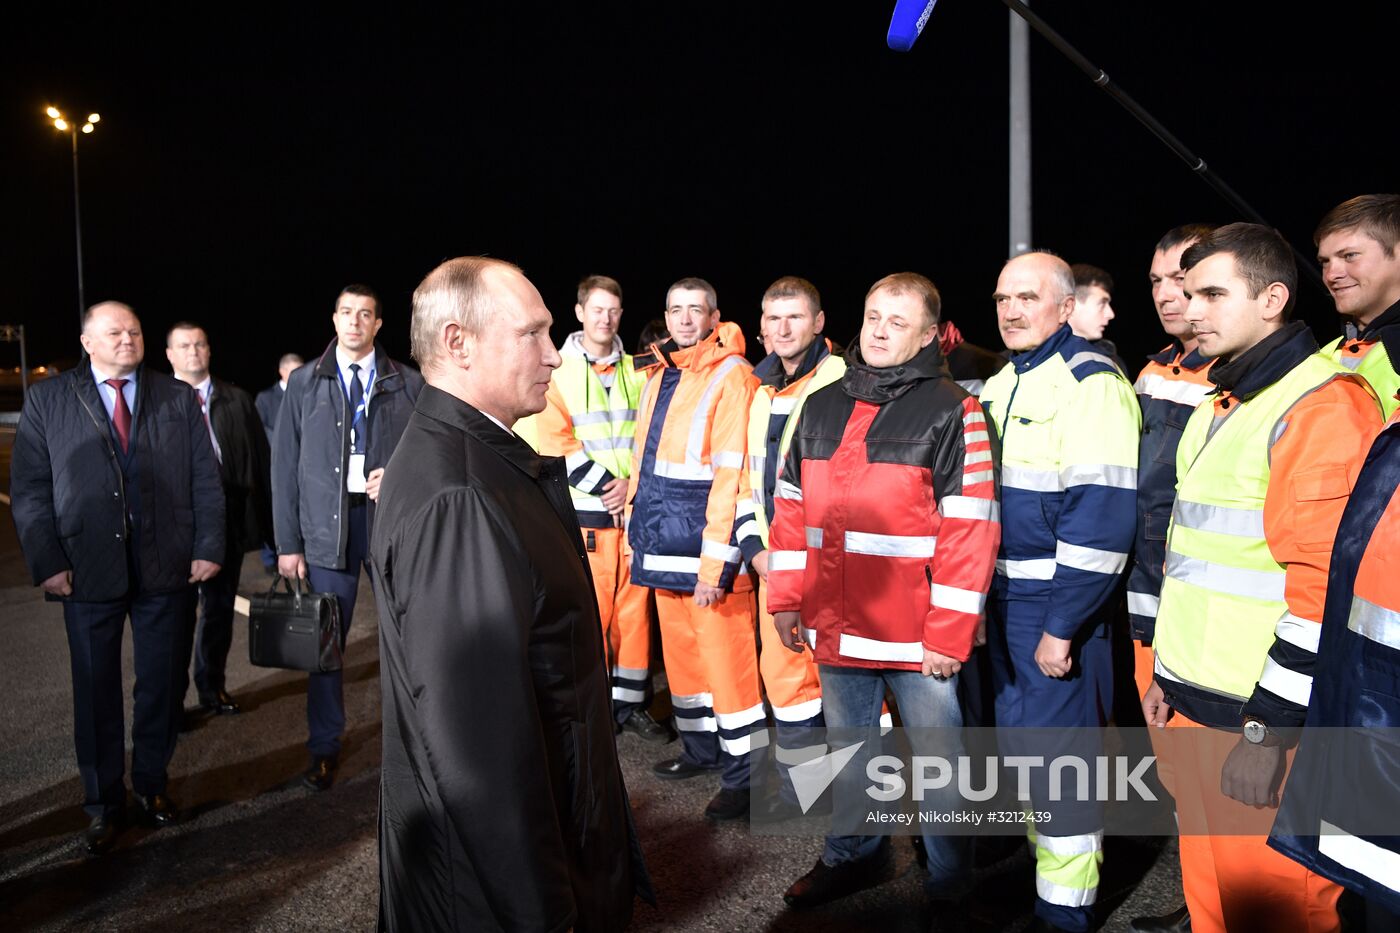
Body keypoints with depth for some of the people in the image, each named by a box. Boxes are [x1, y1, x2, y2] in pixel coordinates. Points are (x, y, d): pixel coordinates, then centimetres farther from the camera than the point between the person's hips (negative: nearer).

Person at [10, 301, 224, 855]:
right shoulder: (47, 400, 3)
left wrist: (208, 548, -3)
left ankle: (151, 783, 30)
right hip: (88, 570, -1)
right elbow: (29, 490, -1)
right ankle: (103, 804, 24)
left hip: (165, 566, 1)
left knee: (162, 682, 11)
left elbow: (205, 480, 4)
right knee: (95, 689, 8)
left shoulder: (177, 398, 7)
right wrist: (47, 563, -9)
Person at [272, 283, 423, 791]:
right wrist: (288, 542, 1)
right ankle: (324, 748, 19)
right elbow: (285, 465, 6)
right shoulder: (304, 383, 8)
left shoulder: (408, 383, 6)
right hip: (327, 521, 1)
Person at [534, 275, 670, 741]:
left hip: (635, 508, 4)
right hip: (585, 510, -3)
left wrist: (633, 484, -6)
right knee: (591, 608, -1)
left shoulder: (636, 371, 12)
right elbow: (557, 444, -7)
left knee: (635, 606, 7)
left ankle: (631, 703, 19)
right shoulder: (557, 370, 1)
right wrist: (606, 484, -12)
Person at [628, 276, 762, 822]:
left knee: (726, 657, -2)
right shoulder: (658, 379, 15)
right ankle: (700, 748, 34)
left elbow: (732, 474, -16)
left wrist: (715, 561, -20)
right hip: (664, 543, 8)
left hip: (708, 543, -8)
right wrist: (639, 523, 14)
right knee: (681, 653, 18)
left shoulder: (731, 376, -10)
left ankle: (743, 774, 12)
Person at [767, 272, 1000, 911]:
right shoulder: (821, 407, 9)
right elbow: (792, 508, 11)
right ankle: (853, 857, 42)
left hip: (916, 635, -5)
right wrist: (786, 599, 9)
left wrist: (949, 633, -15)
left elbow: (969, 530, -13)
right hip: (835, 627, 5)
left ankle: (949, 881, 32)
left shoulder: (951, 411, -9)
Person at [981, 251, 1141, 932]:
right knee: (1020, 743, 18)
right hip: (1004, 597, 8)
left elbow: (1102, 517, -20)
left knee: (1056, 754, 0)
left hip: (1058, 605, -8)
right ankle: (1042, 858, 37)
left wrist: (1062, 625, -20)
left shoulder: (1090, 383, -13)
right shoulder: (1001, 386, 13)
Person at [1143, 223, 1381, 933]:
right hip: (1194, 703, 8)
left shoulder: (1324, 406, -15)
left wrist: (1267, 730, -20)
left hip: (1262, 716, -8)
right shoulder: (1217, 409, 15)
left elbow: (1325, 586, -21)